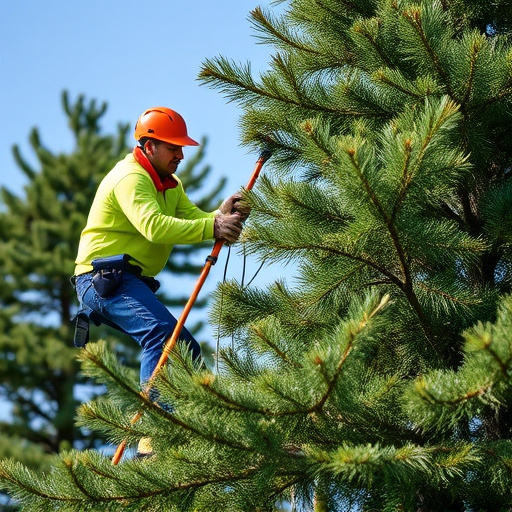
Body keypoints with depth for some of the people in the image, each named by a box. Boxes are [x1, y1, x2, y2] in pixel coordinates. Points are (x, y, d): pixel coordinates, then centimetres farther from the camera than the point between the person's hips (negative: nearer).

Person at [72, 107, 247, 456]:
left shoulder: (170, 184, 19)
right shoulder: (131, 178, -14)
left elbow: (194, 219, 3)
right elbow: (155, 227, -31)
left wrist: (223, 216, -19)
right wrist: (213, 227, -38)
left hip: (132, 282, 11)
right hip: (104, 278, -11)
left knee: (188, 351, 10)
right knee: (162, 332, -31)